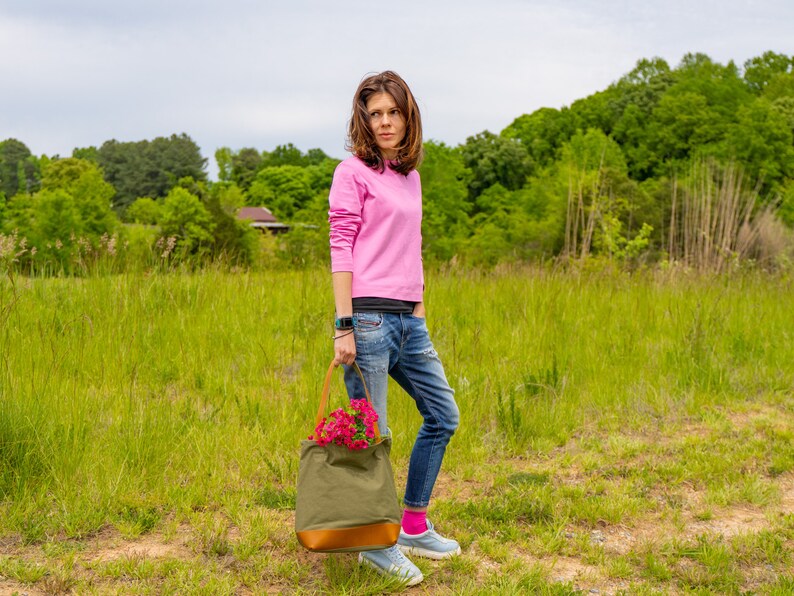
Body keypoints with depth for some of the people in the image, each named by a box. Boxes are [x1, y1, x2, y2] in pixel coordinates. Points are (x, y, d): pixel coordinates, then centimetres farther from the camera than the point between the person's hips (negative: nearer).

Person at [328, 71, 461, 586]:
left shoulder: (410, 176, 17)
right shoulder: (353, 172, -4)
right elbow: (341, 252, -10)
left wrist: (421, 314, 17)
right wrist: (344, 326, -16)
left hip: (409, 320, 8)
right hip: (368, 316, -8)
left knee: (443, 415, 15)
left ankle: (414, 526, 27)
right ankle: (376, 543, 15)